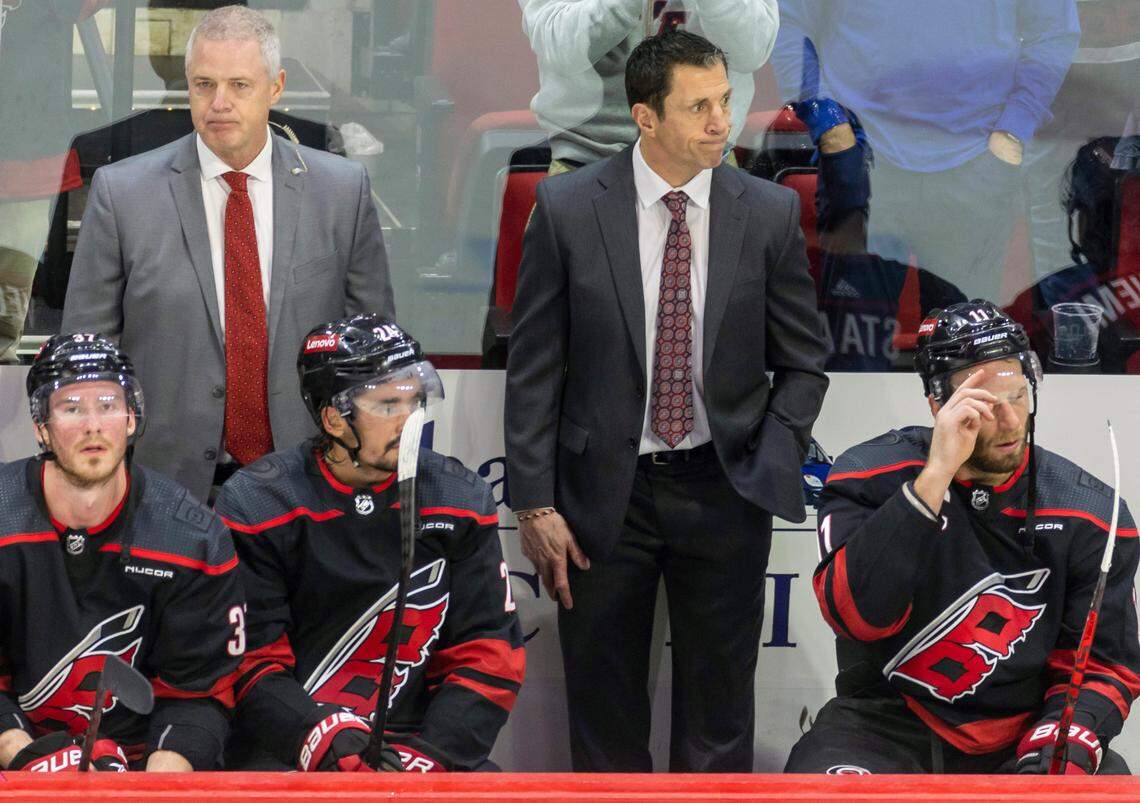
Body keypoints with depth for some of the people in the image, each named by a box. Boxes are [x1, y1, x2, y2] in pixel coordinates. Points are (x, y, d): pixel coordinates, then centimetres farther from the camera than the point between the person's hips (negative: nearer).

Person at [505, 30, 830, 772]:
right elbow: (534, 368, -3)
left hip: (721, 491, 1)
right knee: (604, 715, 9)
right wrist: (535, 505, -7)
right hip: (605, 491, -1)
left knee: (719, 716, 8)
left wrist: (771, 471, -8)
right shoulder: (568, 208, -6)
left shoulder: (769, 214, -3)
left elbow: (803, 364, 6)